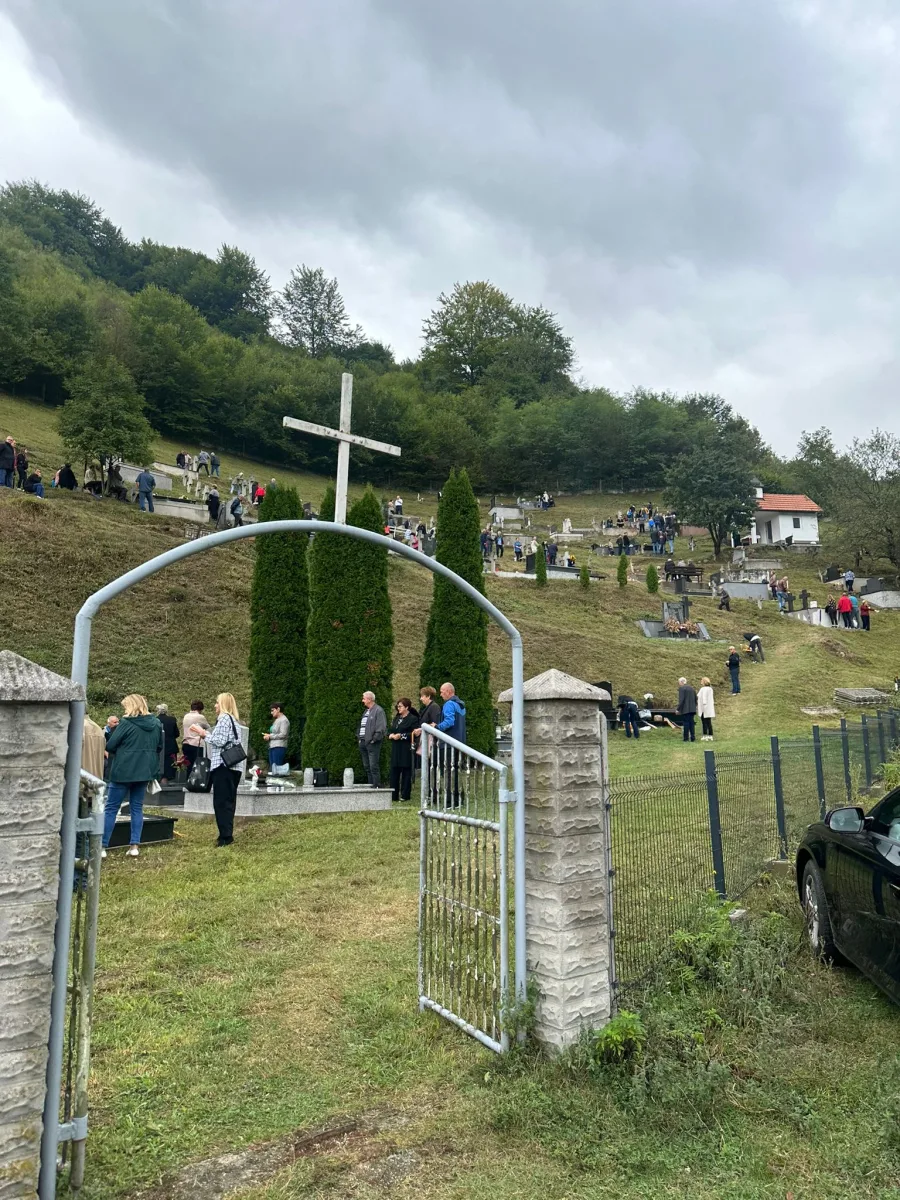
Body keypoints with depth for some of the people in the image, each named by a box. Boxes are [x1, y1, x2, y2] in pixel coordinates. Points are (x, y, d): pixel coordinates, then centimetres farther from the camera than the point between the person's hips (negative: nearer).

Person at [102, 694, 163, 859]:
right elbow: (160, 746, 13)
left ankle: (102, 847, 5)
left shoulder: (126, 724, -13)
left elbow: (109, 746, -10)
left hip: (123, 771, -5)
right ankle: (135, 846, 9)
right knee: (137, 808, 13)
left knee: (111, 808, 4)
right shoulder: (156, 724, 4)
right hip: (144, 771, 5)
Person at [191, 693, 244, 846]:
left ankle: (225, 836, -6)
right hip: (232, 766, 10)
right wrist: (206, 733, 16)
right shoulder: (233, 719, 21)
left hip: (223, 765, -10)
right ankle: (227, 835, 17)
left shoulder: (224, 718, -9)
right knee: (228, 801, 12)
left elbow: (220, 741, -17)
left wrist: (203, 733, -6)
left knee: (221, 802, -6)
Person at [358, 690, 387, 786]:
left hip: (372, 743, -9)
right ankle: (370, 785, 18)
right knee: (366, 766, 12)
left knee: (373, 766, -10)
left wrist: (374, 739, -18)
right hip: (363, 742, 9)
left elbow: (382, 727, -16)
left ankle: (376, 785, -7)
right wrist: (359, 737, 15)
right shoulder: (366, 711, 20)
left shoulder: (378, 710, -8)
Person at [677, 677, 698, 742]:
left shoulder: (681, 688, -9)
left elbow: (681, 700, -16)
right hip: (692, 709, 7)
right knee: (691, 723, 10)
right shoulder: (691, 688, 14)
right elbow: (696, 698, 17)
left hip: (685, 709, -7)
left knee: (686, 723, -3)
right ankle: (692, 738, 10)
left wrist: (678, 709, -13)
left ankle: (686, 738, -1)